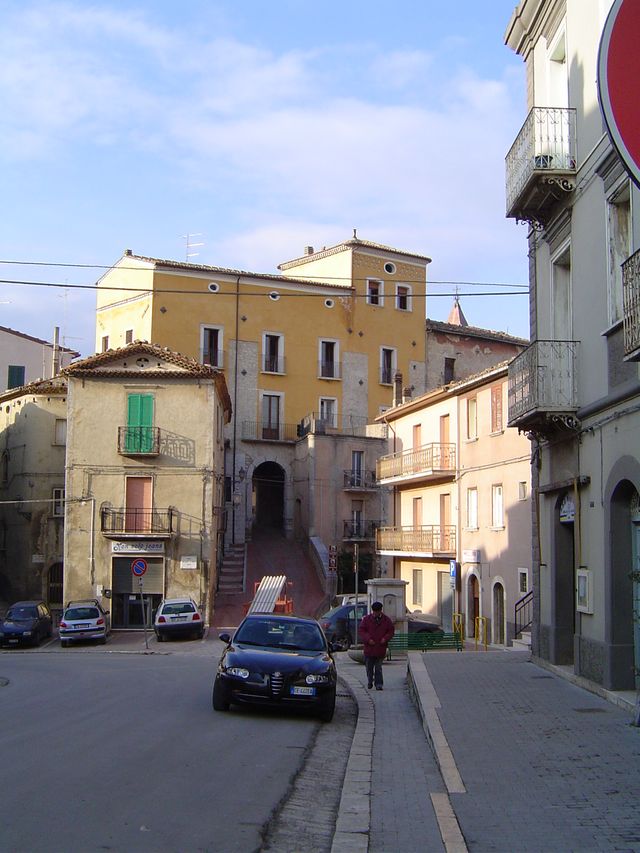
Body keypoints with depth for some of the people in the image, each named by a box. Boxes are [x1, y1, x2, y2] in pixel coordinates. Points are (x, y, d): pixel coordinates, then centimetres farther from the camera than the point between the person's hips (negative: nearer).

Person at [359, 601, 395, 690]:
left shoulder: (386, 620, 3)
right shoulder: (366, 619, 0)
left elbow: (391, 631, 9)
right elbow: (361, 631, -2)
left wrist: (385, 638, -9)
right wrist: (368, 639, -15)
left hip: (380, 648, 0)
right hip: (369, 647, 0)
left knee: (378, 668, 1)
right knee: (369, 666, 11)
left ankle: (378, 684, 3)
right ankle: (369, 681, 30)